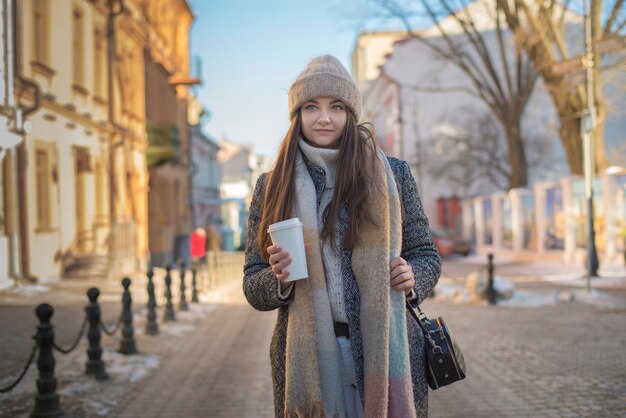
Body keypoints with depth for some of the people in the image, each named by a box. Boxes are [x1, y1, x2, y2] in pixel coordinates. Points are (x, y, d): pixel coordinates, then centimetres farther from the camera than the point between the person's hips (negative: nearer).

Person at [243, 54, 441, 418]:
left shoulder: (393, 175, 2)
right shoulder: (272, 187, 4)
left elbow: (427, 255, 9)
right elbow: (253, 287, 7)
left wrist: (412, 278, -13)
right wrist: (279, 279, -15)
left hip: (387, 350, 0)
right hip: (306, 357, 1)